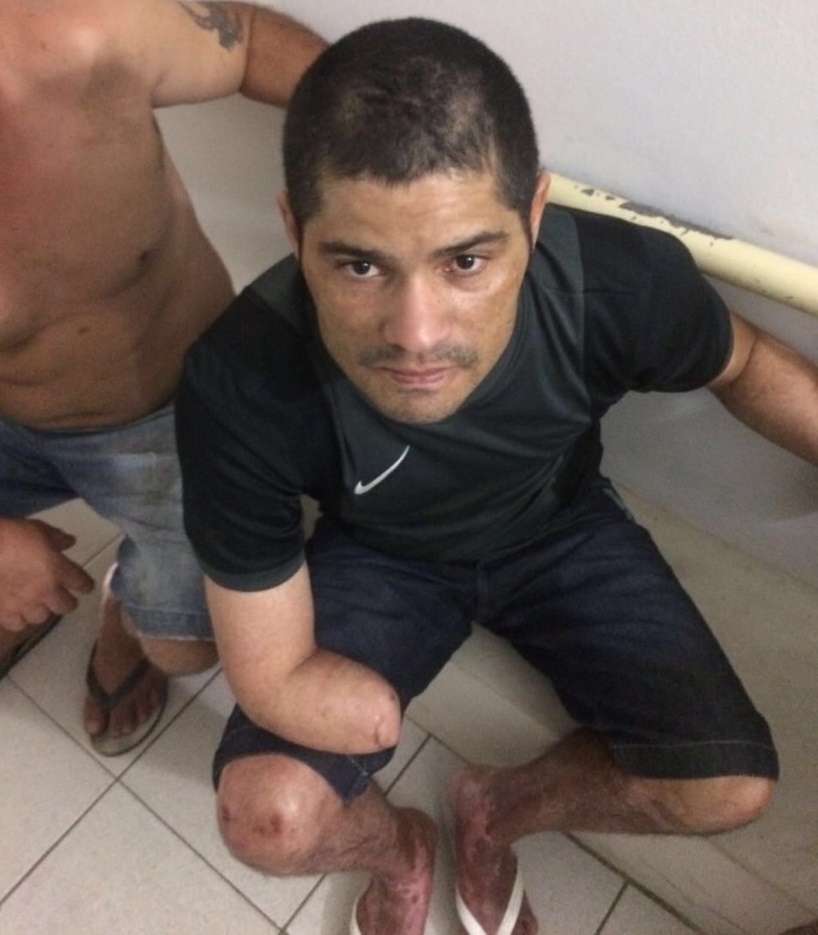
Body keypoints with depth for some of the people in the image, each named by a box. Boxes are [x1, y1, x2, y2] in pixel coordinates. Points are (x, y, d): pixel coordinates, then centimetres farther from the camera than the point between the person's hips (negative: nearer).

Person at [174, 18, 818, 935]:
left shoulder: (623, 281, -31)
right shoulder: (241, 384, -36)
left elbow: (744, 363, -5)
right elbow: (274, 678, -24)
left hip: (563, 533, 2)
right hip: (379, 554, -1)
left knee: (730, 785, -9)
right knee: (268, 817, -18)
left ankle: (498, 807, 20)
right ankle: (398, 844, 20)